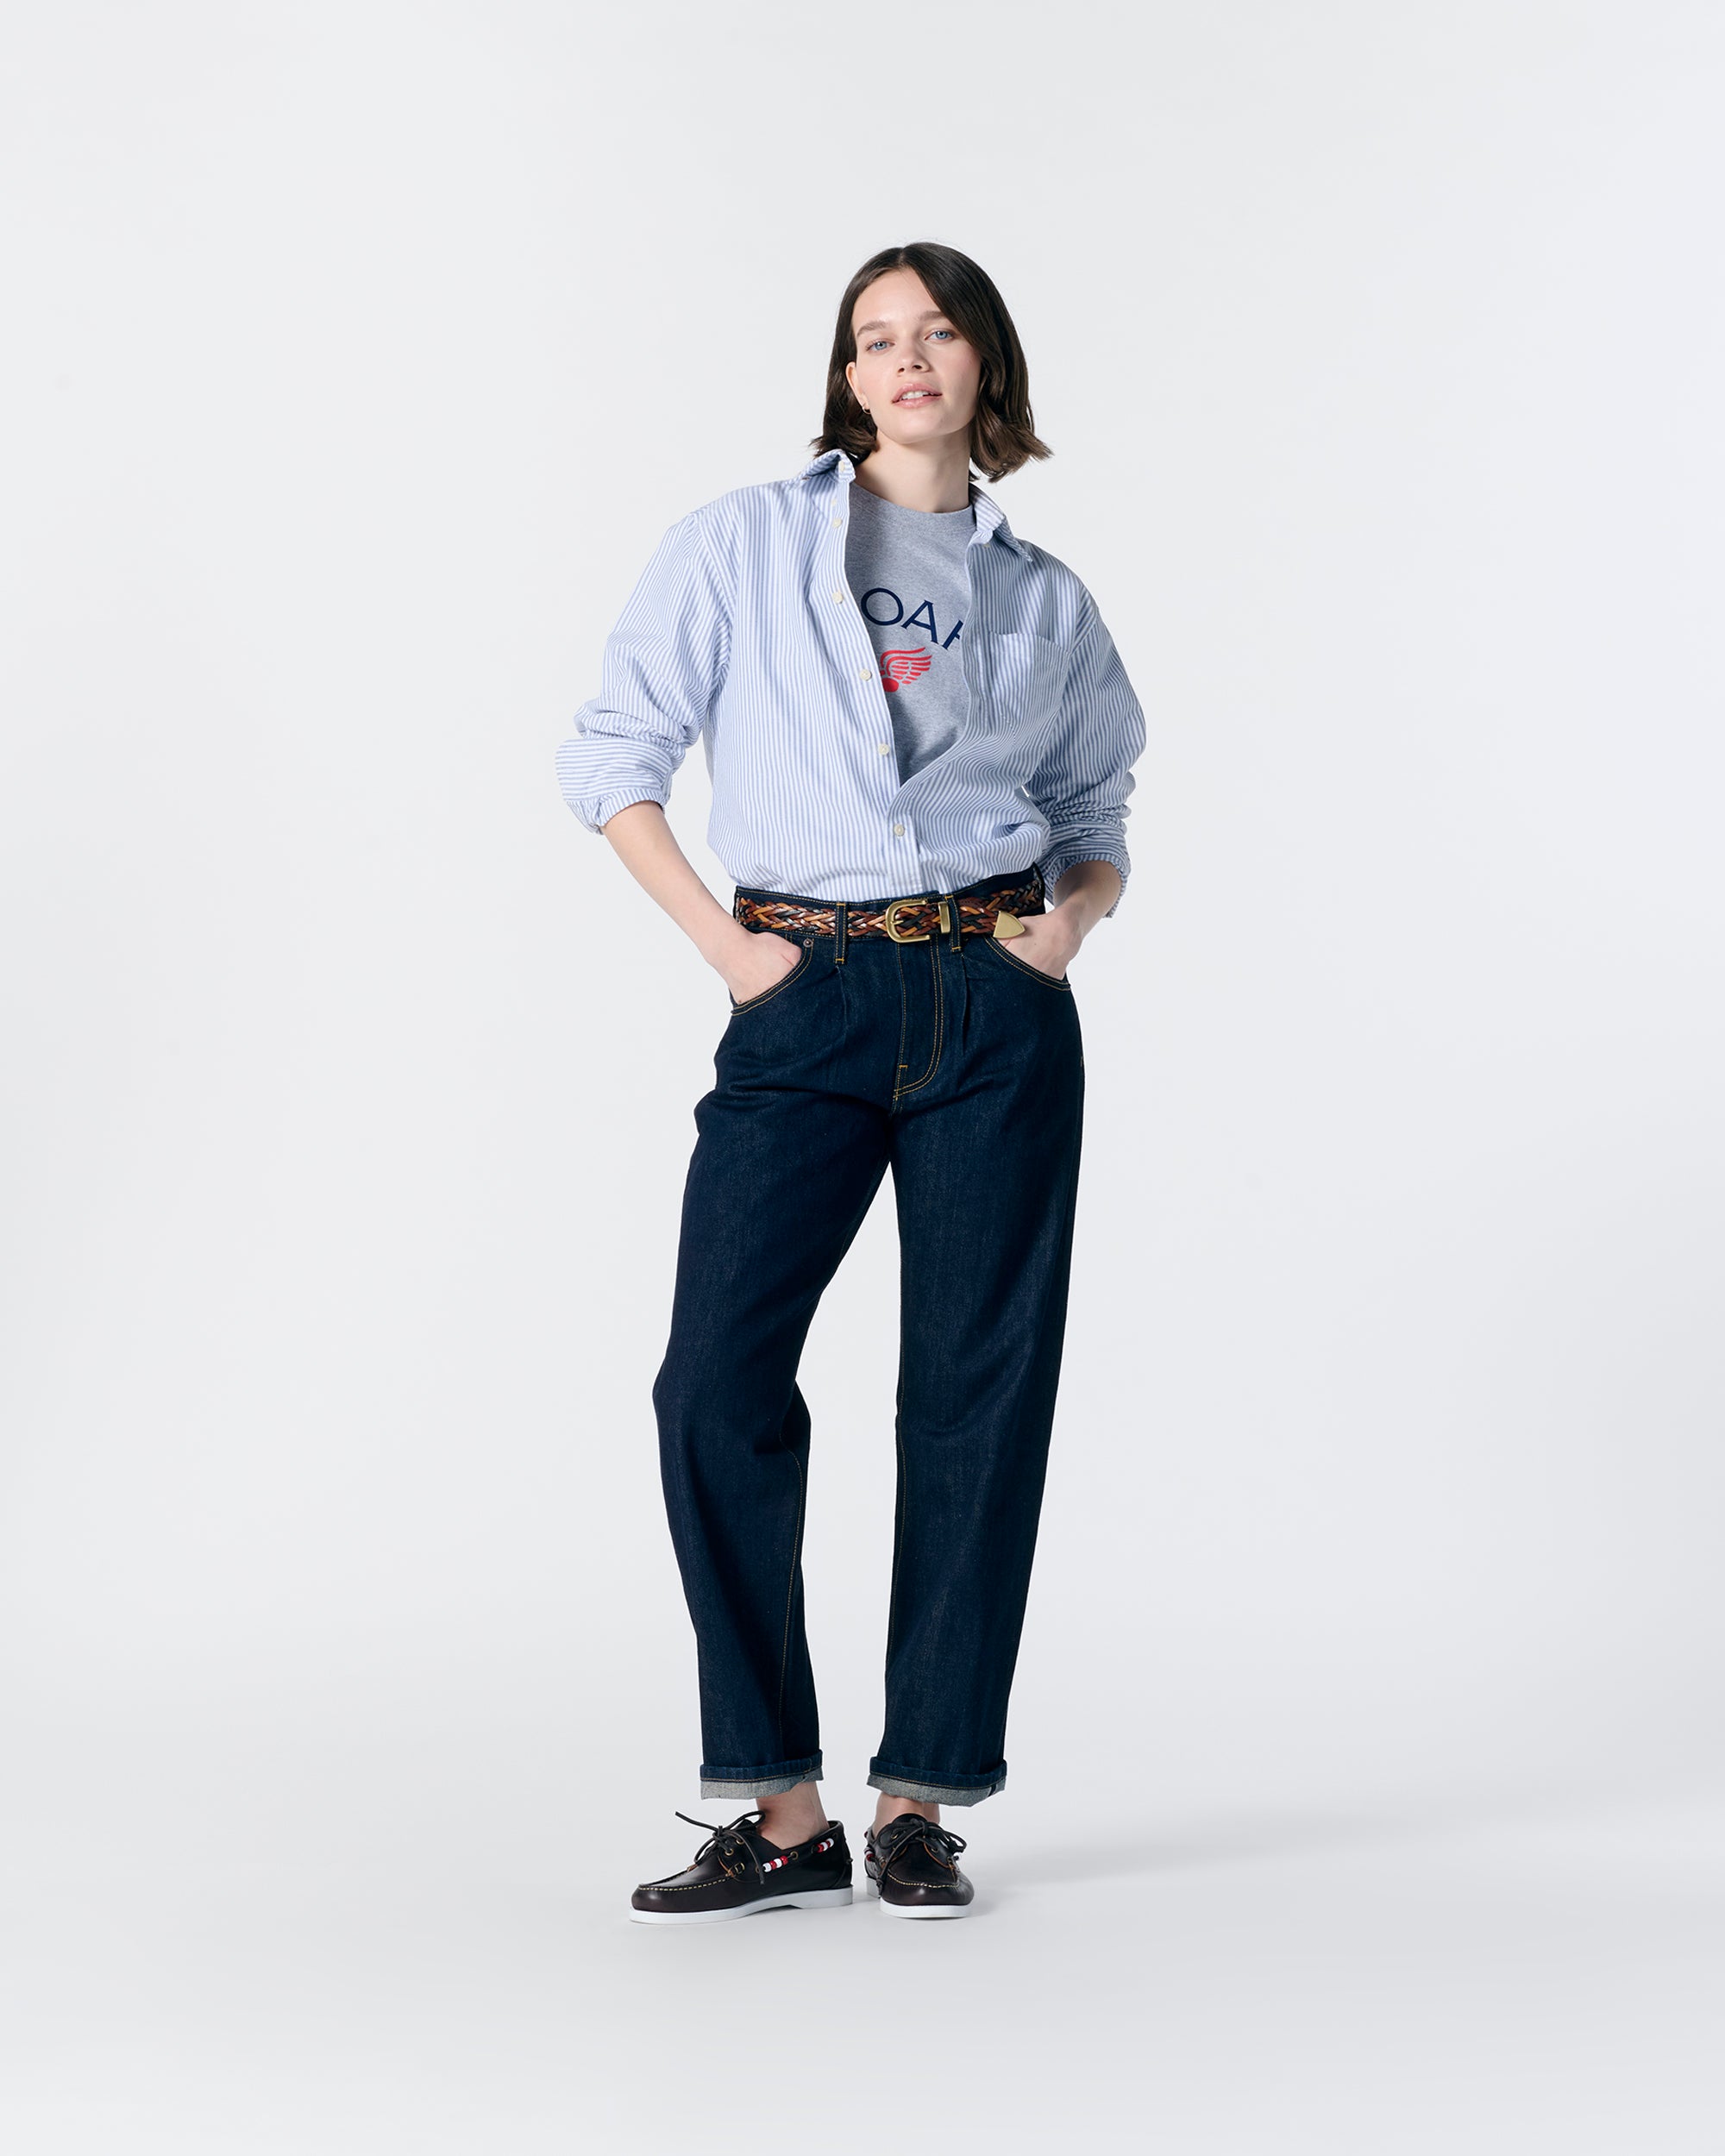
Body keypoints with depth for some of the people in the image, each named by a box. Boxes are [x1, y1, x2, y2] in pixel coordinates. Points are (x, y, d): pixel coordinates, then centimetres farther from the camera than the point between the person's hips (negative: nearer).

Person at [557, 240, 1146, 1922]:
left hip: (996, 1011, 1)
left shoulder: (1045, 600, 13)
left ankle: (920, 1800, 13)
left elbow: (1097, 818, 20)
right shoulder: (744, 543, 6)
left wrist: (1076, 914, -2)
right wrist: (720, 941, -5)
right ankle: (780, 1813, 3)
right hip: (806, 1010, -1)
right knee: (717, 1383, -8)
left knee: (977, 1394, 1)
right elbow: (612, 755, 5)